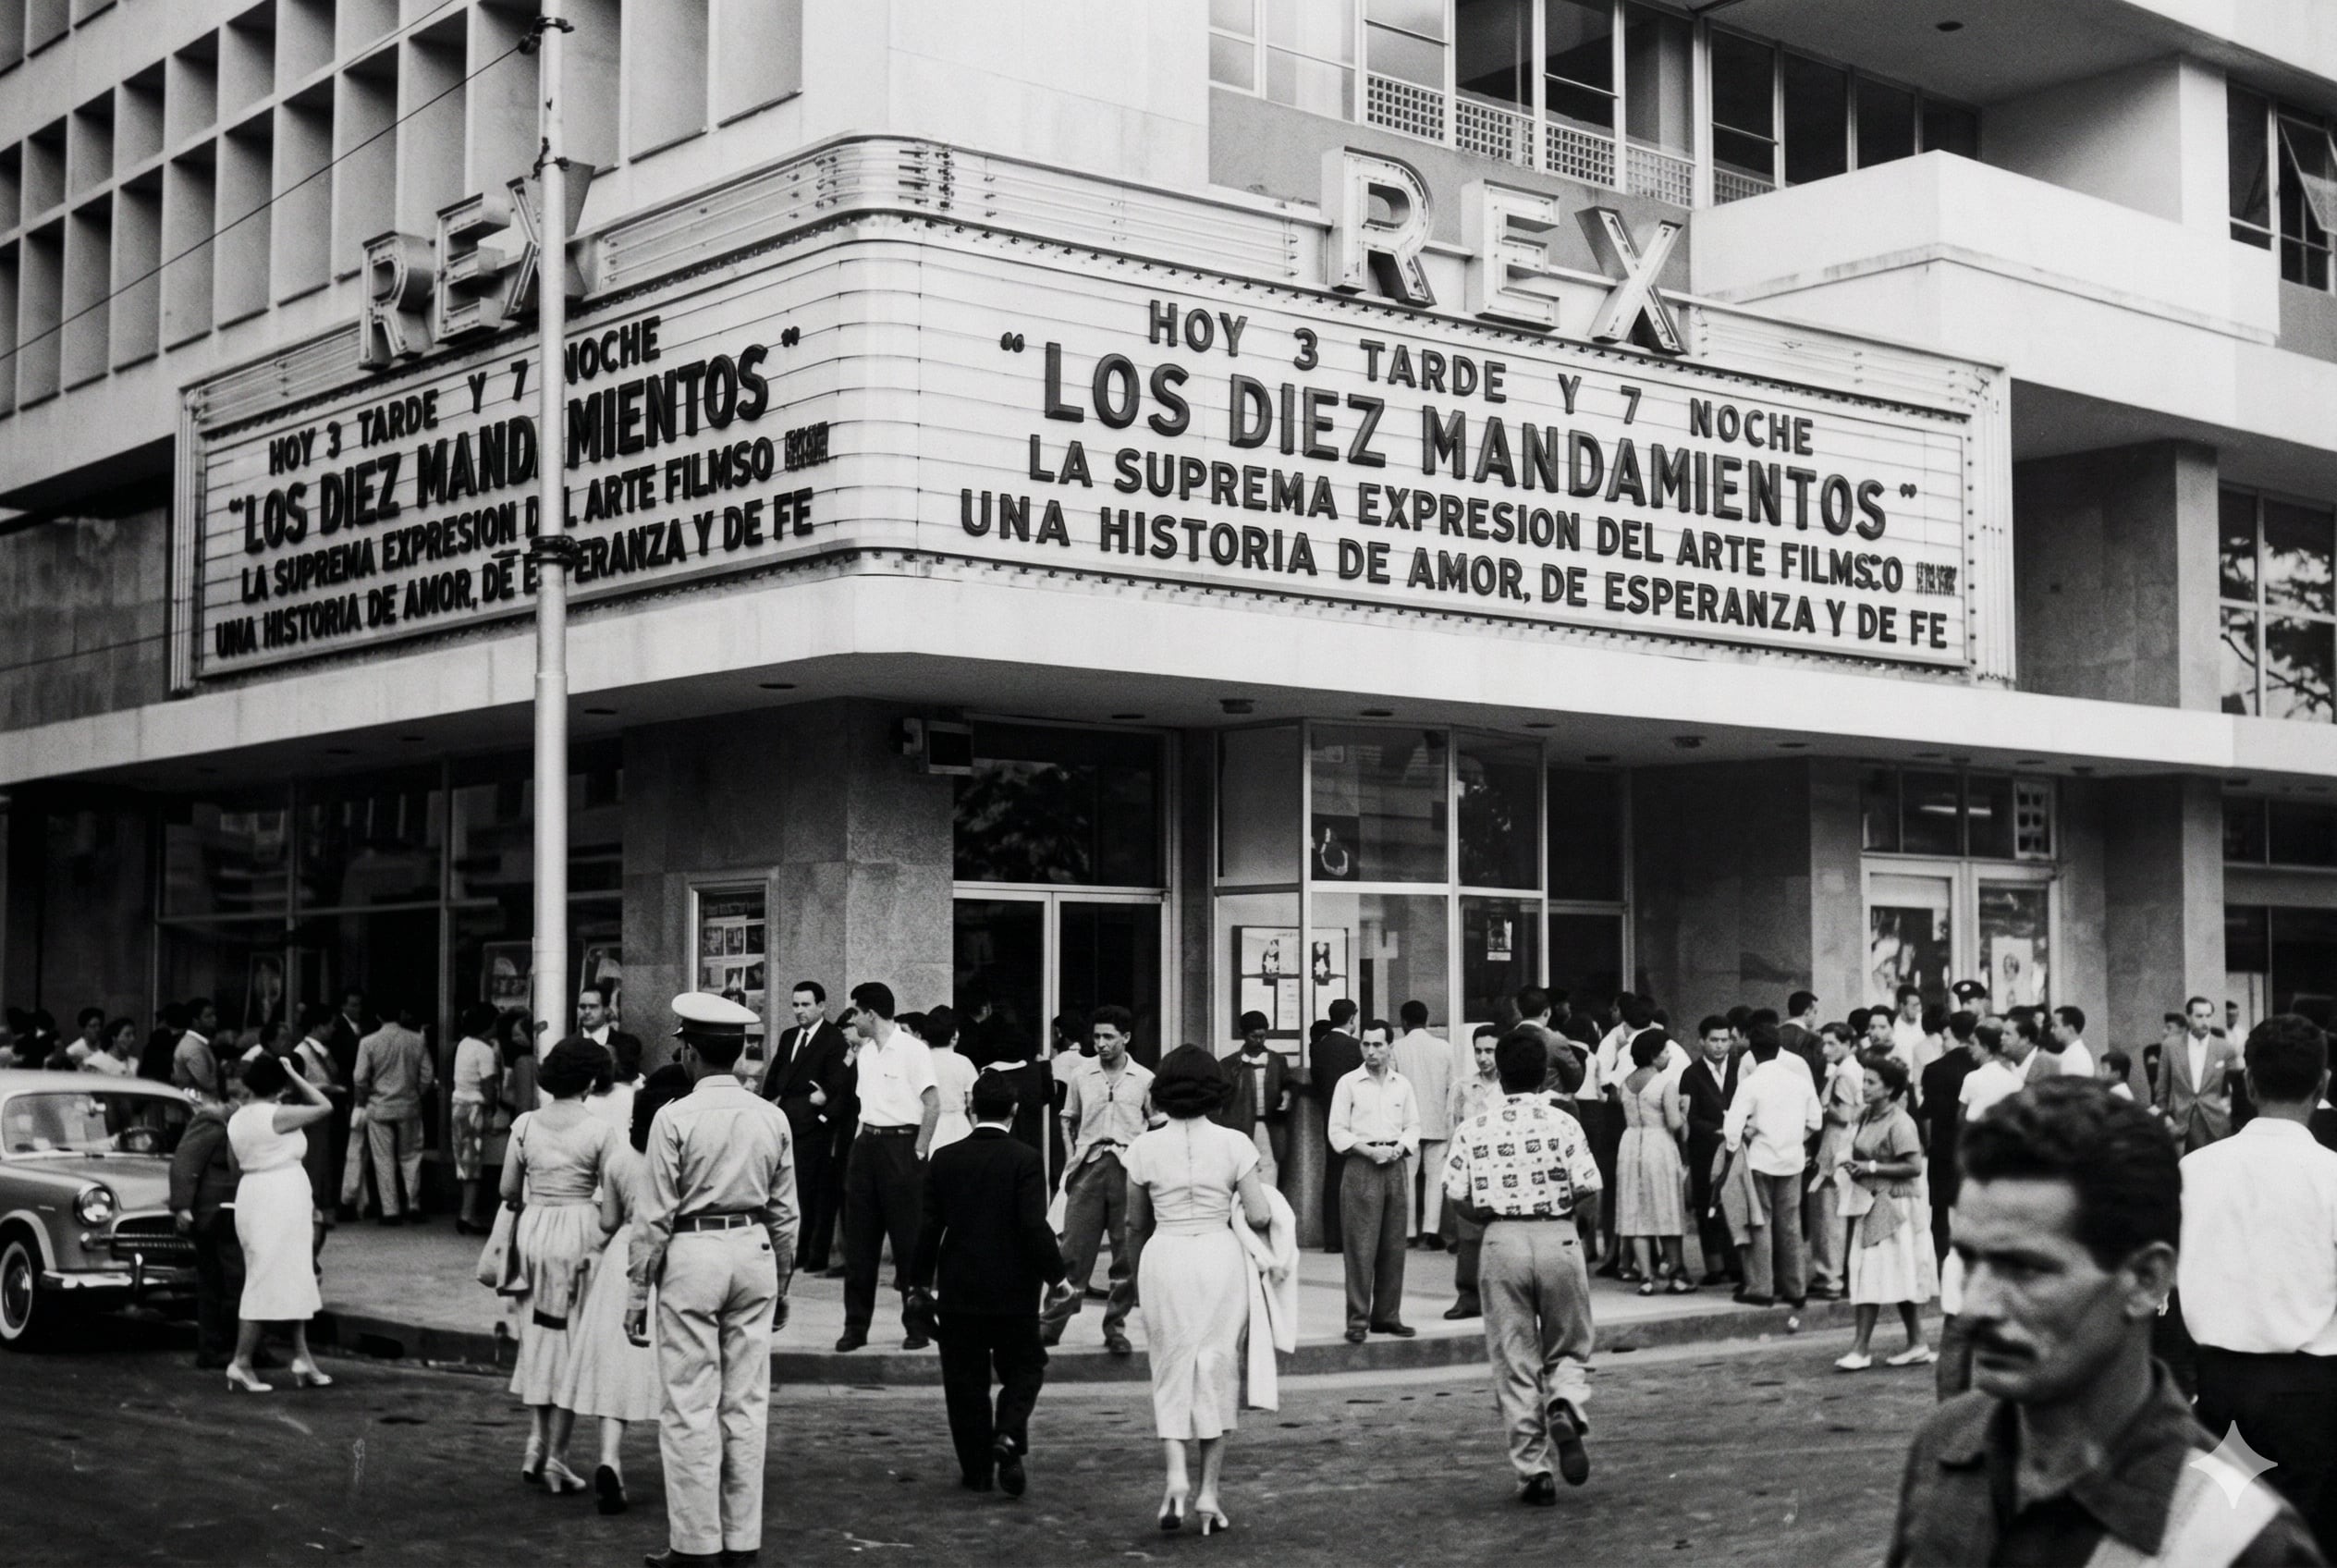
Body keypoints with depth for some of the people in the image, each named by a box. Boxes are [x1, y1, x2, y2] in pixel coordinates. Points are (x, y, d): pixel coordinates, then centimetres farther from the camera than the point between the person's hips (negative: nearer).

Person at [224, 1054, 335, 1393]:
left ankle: (302, 1357, 14)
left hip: (251, 1196, 9)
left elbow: (236, 1164, 15)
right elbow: (325, 1107, -8)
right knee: (268, 1281, -4)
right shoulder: (277, 1115, -14)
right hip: (280, 1198, -9)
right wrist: (294, 1075, -4)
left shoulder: (237, 1119, 10)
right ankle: (241, 1362, -4)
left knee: (293, 1280, 13)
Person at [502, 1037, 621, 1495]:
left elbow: (508, 1190, 6)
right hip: (580, 1230, -4)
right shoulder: (598, 1131, -9)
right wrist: (606, 1231, 7)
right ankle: (556, 1457, 4)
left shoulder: (525, 1125, 1)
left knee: (537, 1336, 18)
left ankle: (536, 1442, 15)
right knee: (573, 1342, 3)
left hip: (532, 1230, 4)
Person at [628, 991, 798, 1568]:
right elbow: (784, 1212, 9)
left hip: (693, 1257, -4)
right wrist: (782, 1285, 19)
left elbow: (657, 1215, -8)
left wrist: (640, 1292, -1)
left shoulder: (675, 1118, -9)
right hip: (756, 1253, 5)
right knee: (747, 1404, 9)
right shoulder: (772, 1118, 4)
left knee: (691, 1407, 2)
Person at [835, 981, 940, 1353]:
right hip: (866, 1144, 7)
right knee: (858, 1241, 6)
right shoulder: (864, 1053, 12)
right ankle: (855, 1325, 12)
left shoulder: (911, 1050, -10)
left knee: (908, 1240, -1)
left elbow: (933, 1104, -13)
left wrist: (918, 1153, -14)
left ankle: (917, 1326, 7)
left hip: (901, 1145, -7)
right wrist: (861, 1141, 11)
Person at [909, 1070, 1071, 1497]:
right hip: (1013, 1291, -2)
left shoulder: (944, 1158, 0)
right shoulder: (1024, 1159, -10)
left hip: (958, 1290, 2)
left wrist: (921, 1279, 12)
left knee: (965, 1381, 9)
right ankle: (1008, 1438, -10)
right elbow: (1035, 1225, -16)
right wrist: (1055, 1275, -5)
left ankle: (976, 1469, 11)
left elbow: (929, 1225, 2)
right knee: (1024, 1367, 13)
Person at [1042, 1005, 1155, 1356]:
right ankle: (1052, 1322, 5)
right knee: (1074, 1247, -2)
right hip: (1089, 1166, 0)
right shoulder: (1082, 1075, 7)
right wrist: (1071, 1157, 5)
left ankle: (1115, 1327, 11)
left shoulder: (1144, 1079, 4)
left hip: (1128, 1166, 0)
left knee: (1127, 1254, 1)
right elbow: (1068, 1120, 17)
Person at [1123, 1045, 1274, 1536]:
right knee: (1217, 1371, 10)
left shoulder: (1146, 1148, -2)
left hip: (1164, 1256, 0)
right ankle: (1209, 1492, 12)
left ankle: (1176, 1473, -9)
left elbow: (1136, 1222, 7)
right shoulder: (1234, 1145, -5)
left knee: (1170, 1371, 11)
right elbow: (1260, 1216, -6)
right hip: (1220, 1256, 0)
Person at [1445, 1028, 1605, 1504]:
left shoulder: (1473, 1130, 1)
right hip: (1557, 1238, -1)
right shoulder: (1563, 1125, -4)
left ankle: (1532, 1471, 7)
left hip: (1502, 1242, 1)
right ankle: (1565, 1407, -17)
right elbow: (1590, 1193, -8)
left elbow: (1458, 1200, -2)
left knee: (1514, 1362, 8)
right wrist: (1587, 1224, 13)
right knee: (1568, 1349, 15)